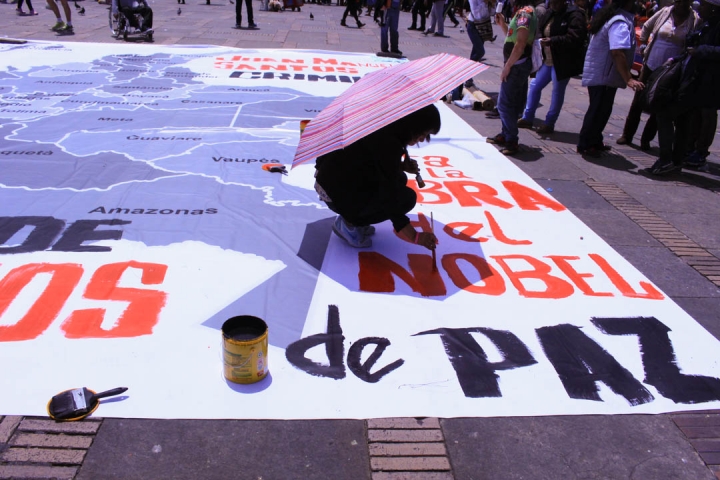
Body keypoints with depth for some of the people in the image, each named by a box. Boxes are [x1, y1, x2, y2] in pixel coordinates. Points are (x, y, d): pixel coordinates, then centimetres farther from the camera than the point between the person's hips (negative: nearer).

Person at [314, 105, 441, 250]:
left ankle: (352, 217, 11)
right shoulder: (388, 143, -26)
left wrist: (401, 166, 1)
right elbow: (389, 198, -26)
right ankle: (349, 223, -2)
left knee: (399, 179, 10)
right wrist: (415, 236, -22)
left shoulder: (385, 128, 2)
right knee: (407, 197, -10)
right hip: (337, 193, -9)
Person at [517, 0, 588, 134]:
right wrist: (539, 38, -7)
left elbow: (574, 38, -23)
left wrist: (552, 41, -28)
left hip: (562, 63, -8)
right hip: (547, 61, 8)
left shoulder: (574, 15, -13)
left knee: (557, 92, 2)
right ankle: (527, 118, 23)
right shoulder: (549, 14, 11)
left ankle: (549, 124, 11)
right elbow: (540, 29, 17)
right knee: (535, 86, 11)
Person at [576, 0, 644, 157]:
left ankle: (594, 142, 25)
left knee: (599, 110, 16)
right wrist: (628, 79, -35)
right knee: (599, 111, -4)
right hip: (604, 75, -10)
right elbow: (617, 52, -32)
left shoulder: (611, 16, 13)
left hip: (599, 73, 10)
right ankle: (585, 145, 3)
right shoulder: (621, 22, -20)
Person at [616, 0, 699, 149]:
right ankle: (627, 135, 17)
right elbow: (647, 26, 15)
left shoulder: (695, 20, -8)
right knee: (638, 101, 7)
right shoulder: (665, 12, -1)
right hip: (650, 65, 2)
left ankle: (646, 139, 16)